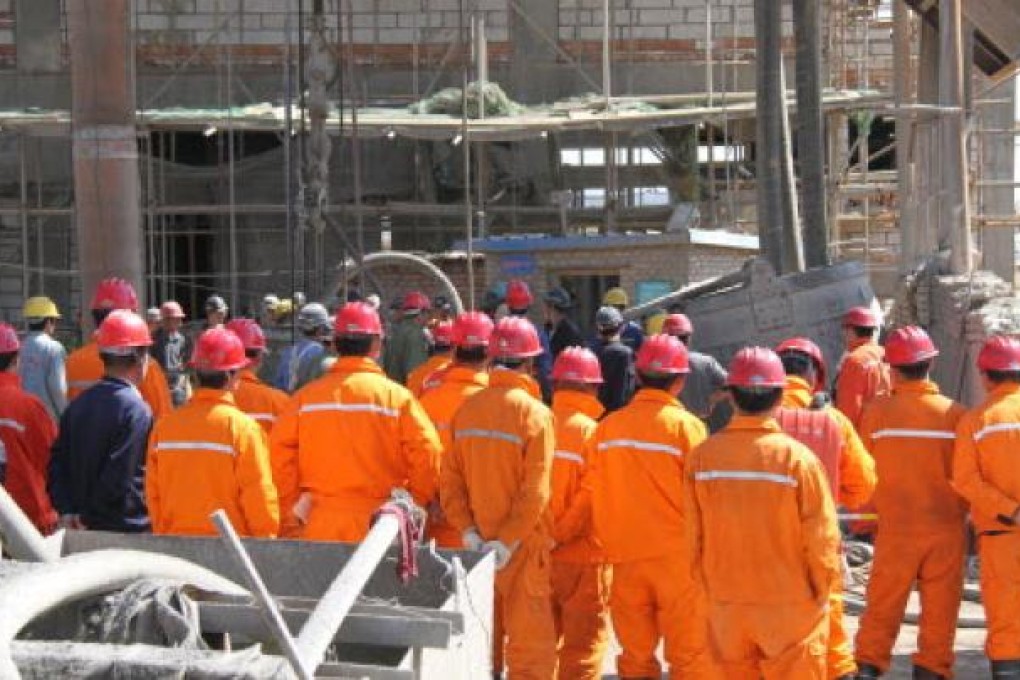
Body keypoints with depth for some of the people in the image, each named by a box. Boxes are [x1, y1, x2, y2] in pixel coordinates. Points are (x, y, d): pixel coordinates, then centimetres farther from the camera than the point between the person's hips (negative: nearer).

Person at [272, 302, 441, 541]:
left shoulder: (305, 397, 1)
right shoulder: (396, 397, -4)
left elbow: (280, 454, -4)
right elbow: (427, 452, -9)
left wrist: (291, 515, 5)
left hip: (319, 528, 2)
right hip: (378, 527, -2)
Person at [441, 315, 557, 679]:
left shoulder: (467, 409, 2)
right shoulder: (534, 413, -12)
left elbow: (450, 479, 0)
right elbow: (536, 491, -18)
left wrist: (467, 529, -4)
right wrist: (508, 541, -16)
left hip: (477, 545, 5)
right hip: (522, 546, -5)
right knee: (530, 645, 0)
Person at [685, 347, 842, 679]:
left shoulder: (702, 456, -8)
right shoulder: (797, 457, -16)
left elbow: (694, 535, 0)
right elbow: (821, 537, -11)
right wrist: (820, 594, 4)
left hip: (727, 606, 3)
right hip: (789, 608, -3)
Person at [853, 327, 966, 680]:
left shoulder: (876, 411, -8)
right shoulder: (954, 413, -8)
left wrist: (865, 515, 19)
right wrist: (964, 515, 15)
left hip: (896, 528, 0)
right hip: (947, 529, 0)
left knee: (882, 610, 9)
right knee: (939, 611, 9)